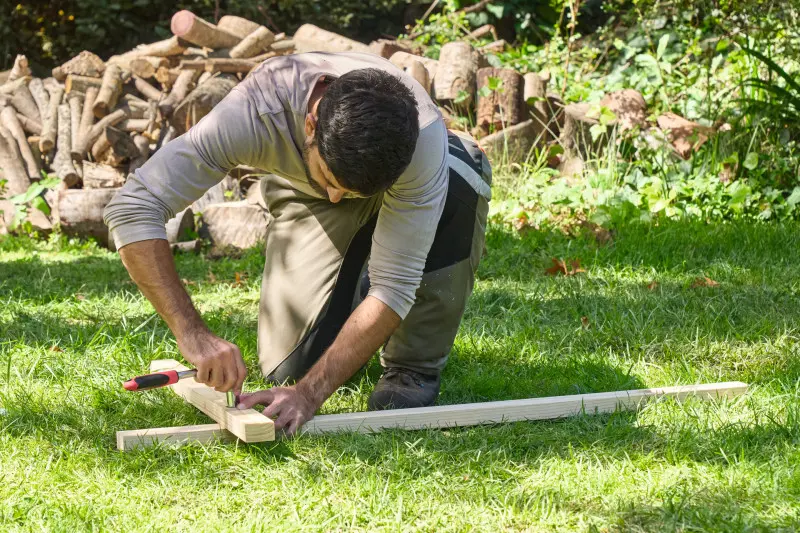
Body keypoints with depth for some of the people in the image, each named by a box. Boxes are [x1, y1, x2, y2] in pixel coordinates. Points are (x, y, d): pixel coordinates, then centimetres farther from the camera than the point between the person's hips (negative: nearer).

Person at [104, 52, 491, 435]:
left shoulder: (424, 138, -42)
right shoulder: (255, 111, -42)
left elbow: (395, 286, -39)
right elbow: (132, 207, -42)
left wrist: (310, 392, -47)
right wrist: (192, 333, -51)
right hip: (306, 198, 1)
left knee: (459, 179, -37)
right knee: (290, 367, -14)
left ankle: (413, 366, -16)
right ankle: (355, 289, 21)